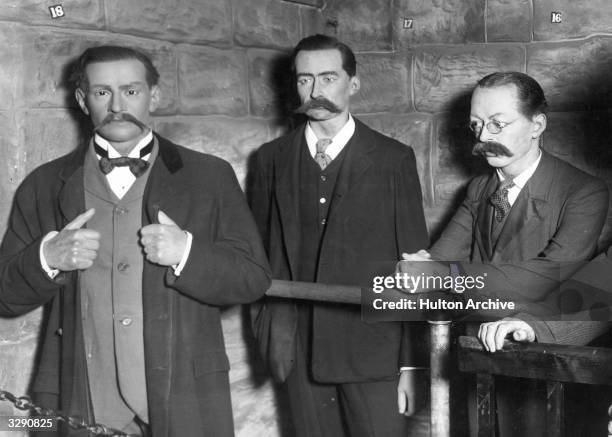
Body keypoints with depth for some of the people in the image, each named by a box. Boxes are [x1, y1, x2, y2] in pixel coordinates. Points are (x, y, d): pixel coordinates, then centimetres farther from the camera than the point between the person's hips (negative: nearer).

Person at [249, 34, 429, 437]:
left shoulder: (394, 159, 1)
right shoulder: (272, 159, 8)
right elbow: (259, 251, 10)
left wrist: (411, 363, -4)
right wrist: (270, 335, 1)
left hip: (374, 353, -2)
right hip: (301, 355, 2)